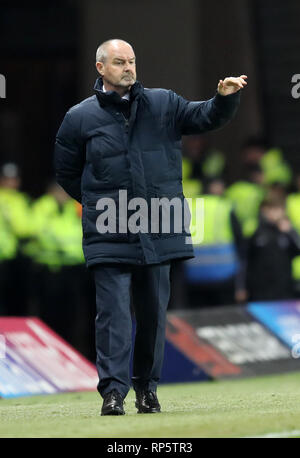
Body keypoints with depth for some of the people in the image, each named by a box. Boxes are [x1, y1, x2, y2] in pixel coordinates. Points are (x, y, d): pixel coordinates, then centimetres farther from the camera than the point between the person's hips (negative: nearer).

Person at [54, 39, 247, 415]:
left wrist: (226, 98, -16)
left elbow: (206, 117, 3)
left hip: (158, 232, 3)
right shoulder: (80, 117, 4)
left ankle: (147, 387, 19)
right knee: (113, 311, -10)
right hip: (109, 236, -2)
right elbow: (66, 173, 13)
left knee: (154, 311, 8)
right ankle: (113, 390, -12)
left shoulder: (163, 105, 9)